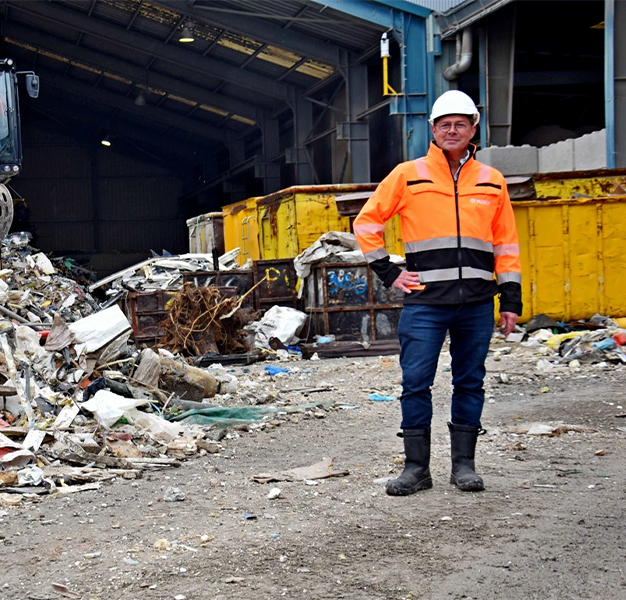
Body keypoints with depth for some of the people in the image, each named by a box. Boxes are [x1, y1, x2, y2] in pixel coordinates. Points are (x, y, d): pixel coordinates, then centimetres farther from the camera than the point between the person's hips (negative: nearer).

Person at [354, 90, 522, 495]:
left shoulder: (492, 181, 11)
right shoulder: (408, 176, 4)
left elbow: (506, 244, 14)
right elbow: (367, 223, 9)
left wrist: (511, 298, 9)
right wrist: (388, 273, 3)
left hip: (477, 302, 2)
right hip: (425, 301, -2)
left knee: (470, 383, 8)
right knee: (416, 383, -3)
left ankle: (464, 463, 18)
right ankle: (417, 467, 6)